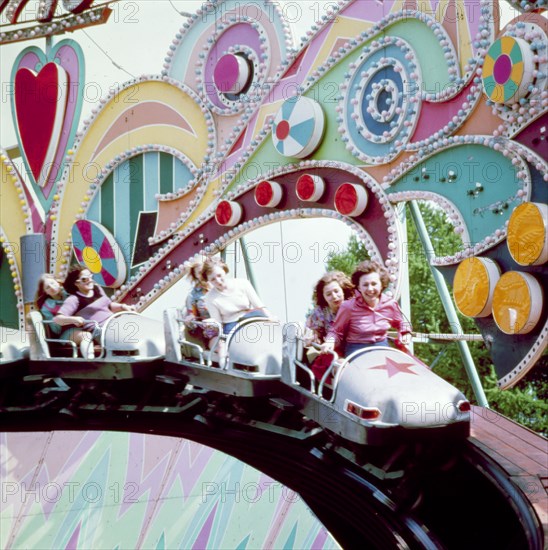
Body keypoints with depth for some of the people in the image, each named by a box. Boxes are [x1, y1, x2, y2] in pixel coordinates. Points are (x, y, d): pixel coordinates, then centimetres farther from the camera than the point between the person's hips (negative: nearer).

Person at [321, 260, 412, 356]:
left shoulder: (390, 304, 0)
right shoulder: (348, 307, -11)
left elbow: (399, 323, 21)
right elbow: (336, 331, -1)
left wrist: (405, 332, 2)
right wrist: (330, 342, -21)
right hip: (357, 350, -4)